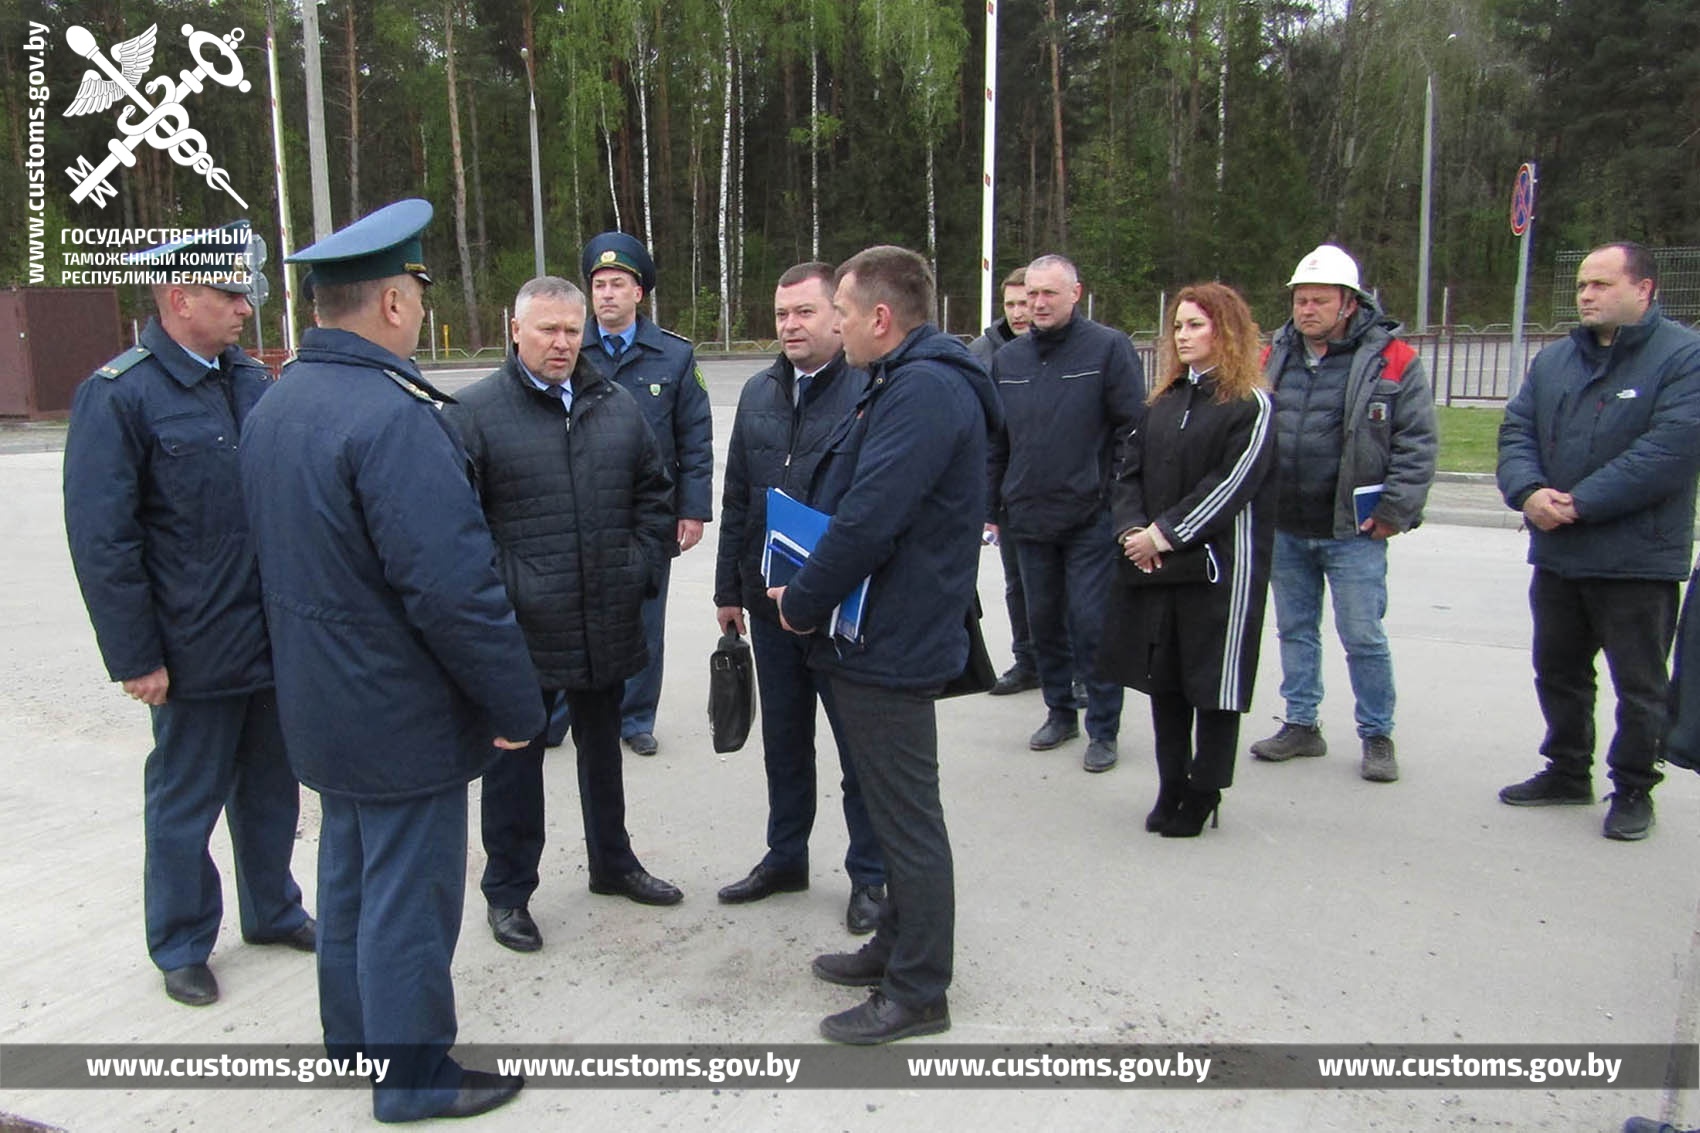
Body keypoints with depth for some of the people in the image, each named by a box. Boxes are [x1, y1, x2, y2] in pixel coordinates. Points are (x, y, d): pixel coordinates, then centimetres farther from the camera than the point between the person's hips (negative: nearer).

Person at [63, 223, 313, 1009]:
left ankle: (273, 910, 40)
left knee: (271, 788, 19)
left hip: (277, 639, 5)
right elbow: (100, 539, -13)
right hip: (197, 651, -5)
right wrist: (136, 658, -13)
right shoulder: (117, 395, -12)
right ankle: (181, 946, 32)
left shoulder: (252, 379, 6)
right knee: (186, 802, 12)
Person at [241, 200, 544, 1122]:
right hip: (403, 711, -9)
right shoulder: (393, 415, -25)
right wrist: (515, 702, -18)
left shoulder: (274, 405, 6)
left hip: (321, 701, 9)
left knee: (350, 870, 23)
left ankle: (353, 1034, 40)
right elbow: (453, 587, -28)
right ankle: (413, 1076, 22)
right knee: (409, 891, 5)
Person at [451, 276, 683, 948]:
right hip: (520, 628, -5)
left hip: (607, 626, 5)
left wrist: (640, 565, 5)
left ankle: (612, 861, 40)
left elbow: (654, 493, 16)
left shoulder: (617, 407, 7)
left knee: (602, 749, 21)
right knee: (514, 761, 8)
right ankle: (508, 891, 24)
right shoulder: (476, 412, -8)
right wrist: (495, 586, -14)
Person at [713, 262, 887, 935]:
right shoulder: (758, 394, 9)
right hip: (769, 602, 6)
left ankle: (869, 876, 24)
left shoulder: (871, 391, -12)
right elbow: (736, 497, 13)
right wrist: (729, 588, 12)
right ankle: (785, 857, 36)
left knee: (859, 746, 8)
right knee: (783, 740, 19)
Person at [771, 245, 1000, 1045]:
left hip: (889, 646, -11)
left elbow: (867, 522, -27)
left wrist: (804, 603, -14)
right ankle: (897, 949, 36)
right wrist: (809, 594, 9)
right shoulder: (904, 384, 15)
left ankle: (917, 993, 15)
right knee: (895, 808, 21)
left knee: (907, 818, 1)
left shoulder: (922, 391, -20)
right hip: (883, 638, 11)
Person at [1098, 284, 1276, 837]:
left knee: (1214, 683, 3)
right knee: (1163, 677, 12)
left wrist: (1164, 534, -16)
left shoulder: (1251, 405, -6)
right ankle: (1171, 787, 24)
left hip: (1218, 567, -6)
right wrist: (1132, 530, -8)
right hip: (1153, 565, 6)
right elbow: (1129, 470, 9)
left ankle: (1203, 792, 17)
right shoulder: (1164, 401, 14)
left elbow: (1230, 485, -14)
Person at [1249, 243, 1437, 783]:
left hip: (1353, 533, -5)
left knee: (1363, 638, 3)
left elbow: (1417, 444, -7)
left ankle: (1377, 736, 19)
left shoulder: (1391, 361, -6)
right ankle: (1301, 724, 28)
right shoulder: (1275, 357, 8)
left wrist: (1394, 511, -11)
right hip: (1284, 530, 5)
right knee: (1295, 631, 14)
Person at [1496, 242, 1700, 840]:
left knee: (1640, 686, 7)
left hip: (1638, 561, -6)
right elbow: (1516, 431, 4)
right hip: (1556, 556, 6)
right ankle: (1567, 772, 34)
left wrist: (1578, 504, -21)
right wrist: (1528, 490, -16)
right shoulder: (1554, 359, 10)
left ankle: (1633, 791, 22)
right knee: (1558, 672, 18)